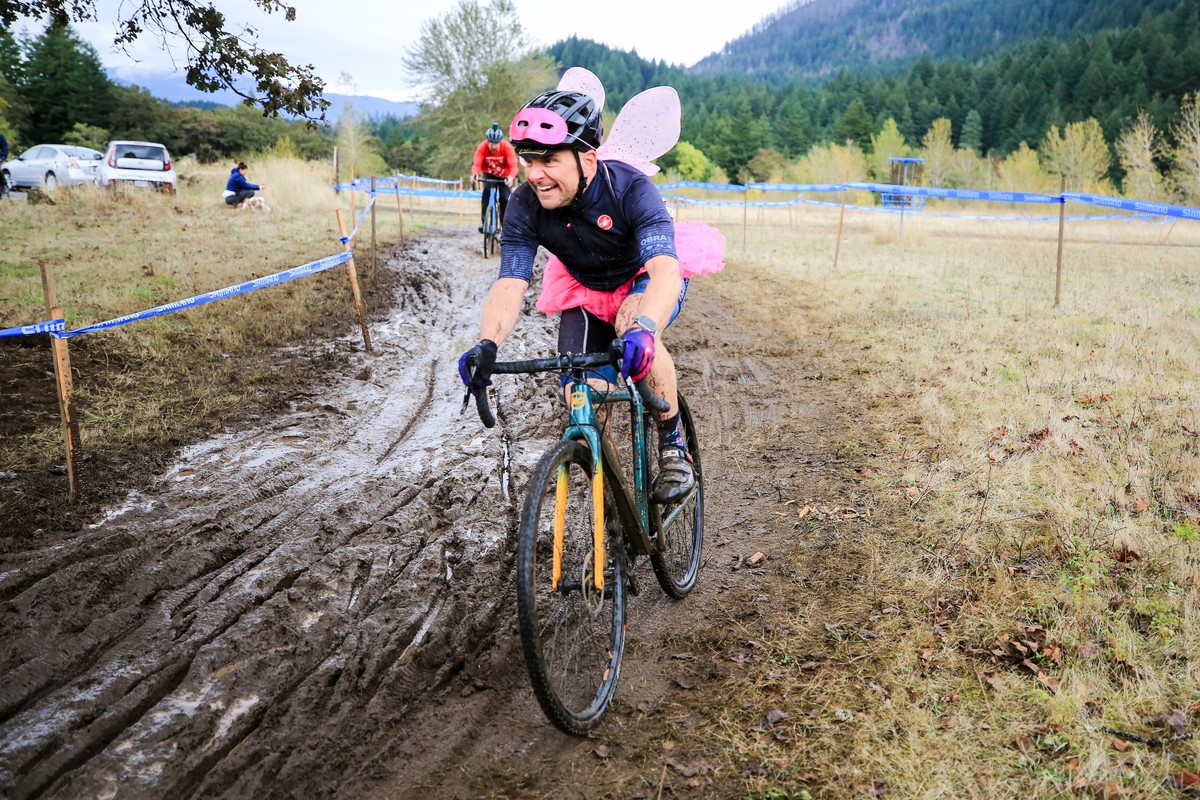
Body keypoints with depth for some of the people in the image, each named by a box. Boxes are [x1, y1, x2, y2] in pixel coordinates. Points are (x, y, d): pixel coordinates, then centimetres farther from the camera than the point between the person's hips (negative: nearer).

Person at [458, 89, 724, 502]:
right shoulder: (526, 205, -24)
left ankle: (673, 444, -19)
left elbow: (665, 270, -47)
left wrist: (642, 328, -67)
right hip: (585, 294, 4)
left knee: (631, 322, -38)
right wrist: (487, 345, -51)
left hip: (645, 283, -3)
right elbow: (509, 285, -31)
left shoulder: (630, 188, -34)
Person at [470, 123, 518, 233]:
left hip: (504, 176, 0)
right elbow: (477, 164, -35)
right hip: (489, 175, 0)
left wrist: (511, 177, -59)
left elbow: (513, 166, -38)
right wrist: (474, 174, -57)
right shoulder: (482, 147, -26)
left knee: (505, 199, -11)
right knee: (487, 191, -27)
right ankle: (484, 222, -24)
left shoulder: (507, 147, -29)